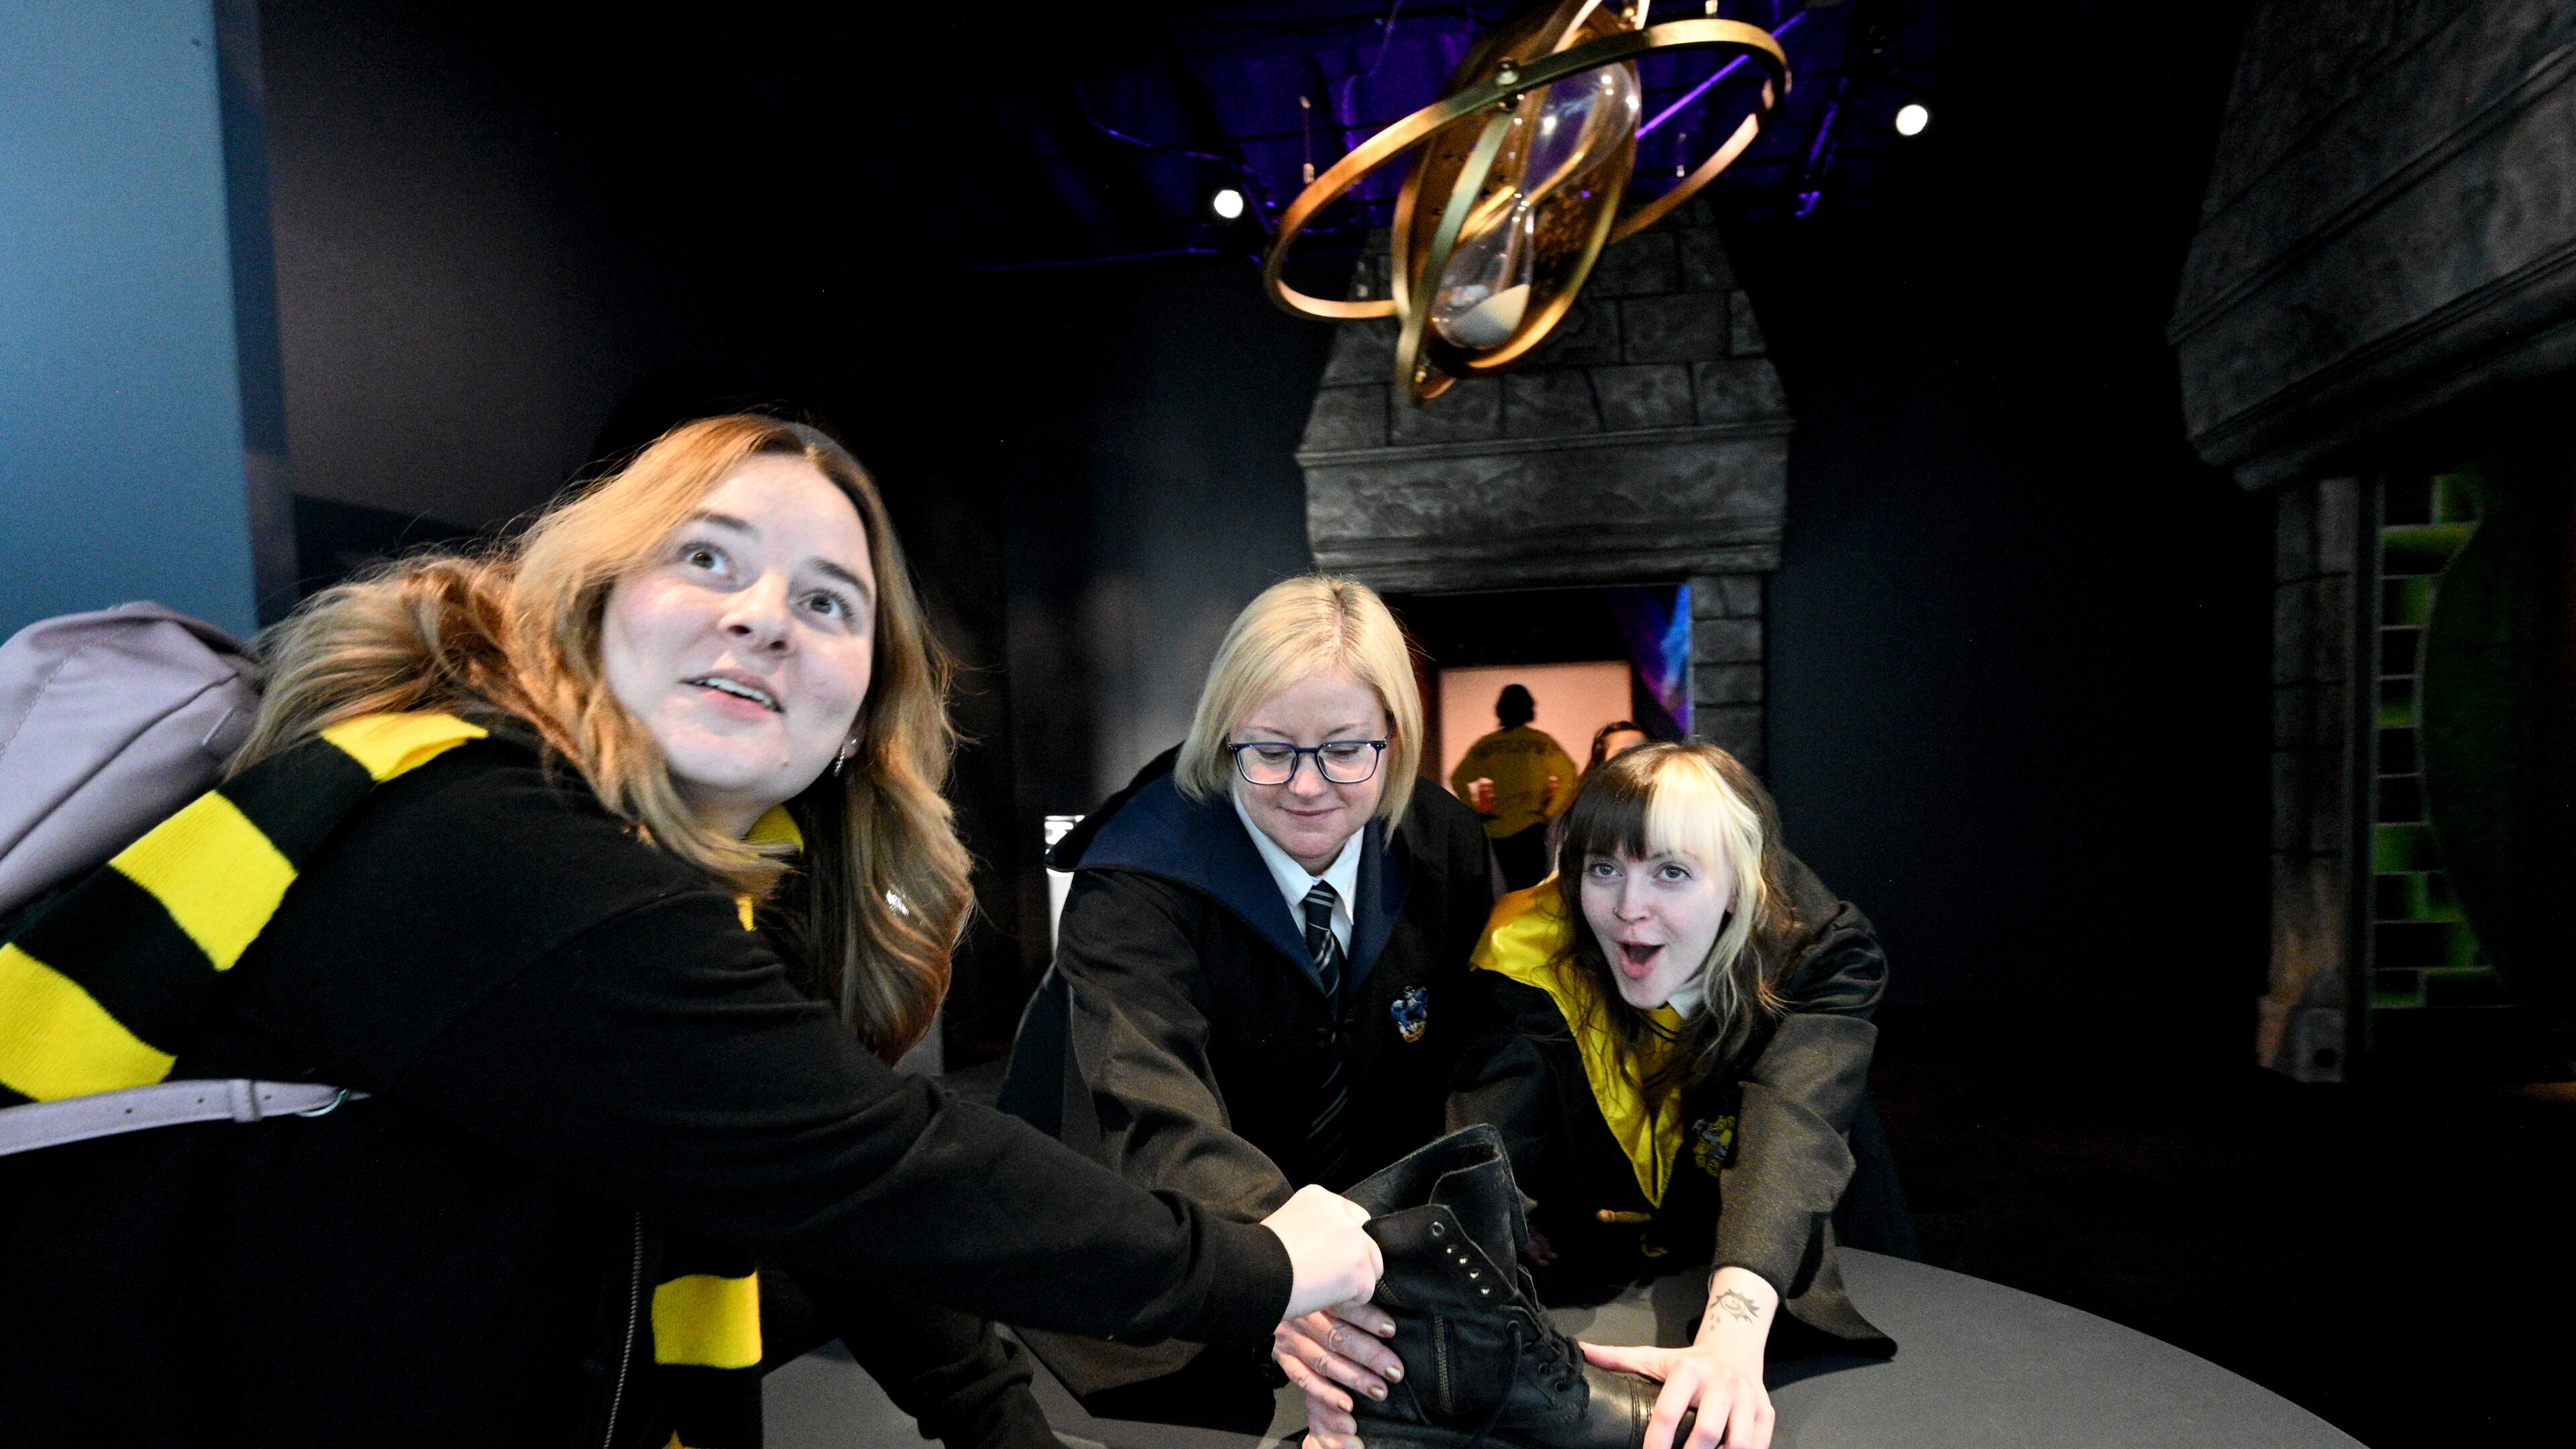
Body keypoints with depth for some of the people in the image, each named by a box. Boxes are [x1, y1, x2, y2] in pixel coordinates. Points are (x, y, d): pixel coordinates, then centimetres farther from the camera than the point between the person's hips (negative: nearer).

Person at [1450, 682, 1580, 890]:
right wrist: (1551, 811, -4)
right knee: (1531, 886, -4)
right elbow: (1569, 775, -11)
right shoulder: (1541, 741, -2)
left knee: (1513, 886, 16)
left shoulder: (1485, 745, 5)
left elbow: (1458, 780, 2)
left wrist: (1479, 810, 5)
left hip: (1497, 828, 3)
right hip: (1530, 826, -3)